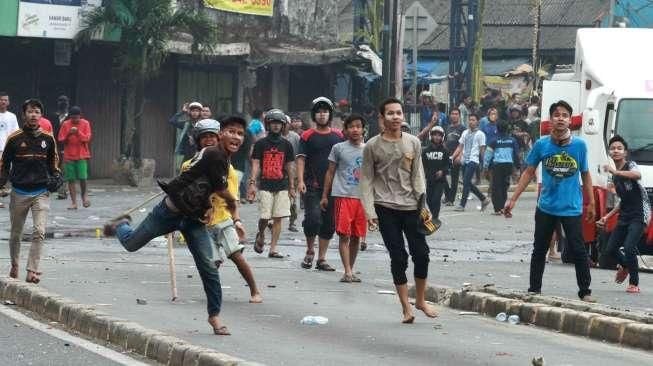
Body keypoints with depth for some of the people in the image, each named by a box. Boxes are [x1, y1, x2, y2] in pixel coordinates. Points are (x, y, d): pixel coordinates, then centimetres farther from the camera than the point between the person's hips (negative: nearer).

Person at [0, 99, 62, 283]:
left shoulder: (47, 138, 2)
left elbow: (53, 162, 17)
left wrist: (55, 178, 3)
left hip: (41, 192, 0)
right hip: (19, 192, 0)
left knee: (39, 232, -15)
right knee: (16, 233, 13)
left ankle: (32, 271, -16)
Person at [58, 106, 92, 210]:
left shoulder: (85, 124, 2)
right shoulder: (65, 124, 3)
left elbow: (87, 138, -5)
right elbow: (60, 140, 1)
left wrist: (78, 132, -19)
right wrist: (68, 134, -16)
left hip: (82, 155, -1)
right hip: (69, 156, 1)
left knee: (82, 178, -8)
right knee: (71, 180, 0)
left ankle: (84, 196, 19)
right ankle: (74, 202, 5)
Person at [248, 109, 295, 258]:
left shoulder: (286, 145, 9)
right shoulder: (261, 144, 2)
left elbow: (289, 167, 13)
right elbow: (255, 165, -1)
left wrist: (292, 187, 10)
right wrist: (252, 183, -12)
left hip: (282, 186, 2)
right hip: (265, 186, -2)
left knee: (278, 218, -1)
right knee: (264, 217, -8)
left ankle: (273, 249, 4)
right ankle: (260, 235, 25)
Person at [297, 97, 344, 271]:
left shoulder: (338, 136, 10)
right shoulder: (308, 136, 2)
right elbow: (301, 158, -2)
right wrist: (300, 180, -14)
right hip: (312, 186, -3)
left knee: (329, 224, 6)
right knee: (313, 218, -16)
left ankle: (321, 259, 15)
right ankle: (309, 251, 7)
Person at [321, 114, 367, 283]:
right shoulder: (338, 148, 3)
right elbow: (330, 172, 7)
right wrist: (324, 196, 5)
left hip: (362, 198, 3)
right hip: (343, 197, -3)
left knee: (356, 236, 7)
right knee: (344, 234, -10)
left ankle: (351, 270, 18)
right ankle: (347, 272, -13)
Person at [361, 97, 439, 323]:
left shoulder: (413, 143, 6)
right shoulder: (373, 146, -1)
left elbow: (417, 176, 9)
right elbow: (366, 180, 0)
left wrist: (423, 203, 1)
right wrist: (370, 211, -7)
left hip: (410, 206, 2)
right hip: (386, 208, -2)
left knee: (421, 253, 0)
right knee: (398, 257, -2)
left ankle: (420, 300, 19)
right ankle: (406, 308, 5)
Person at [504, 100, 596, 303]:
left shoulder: (579, 145, -5)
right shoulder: (541, 145, -3)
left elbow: (585, 175, 6)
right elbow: (528, 173, 5)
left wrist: (591, 203, 8)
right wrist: (513, 200, 2)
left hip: (572, 208, -2)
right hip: (546, 208, 2)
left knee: (577, 250, -4)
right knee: (539, 250, 11)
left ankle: (585, 292, 6)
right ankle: (534, 290, 23)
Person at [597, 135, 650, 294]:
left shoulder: (630, 166, -6)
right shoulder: (615, 177, 16)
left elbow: (637, 175, -33)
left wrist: (615, 171, -38)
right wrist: (607, 217, 19)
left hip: (639, 215, -8)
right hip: (624, 216, 8)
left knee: (629, 247, -20)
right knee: (611, 249, 7)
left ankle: (634, 283, -7)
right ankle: (625, 265, 39)